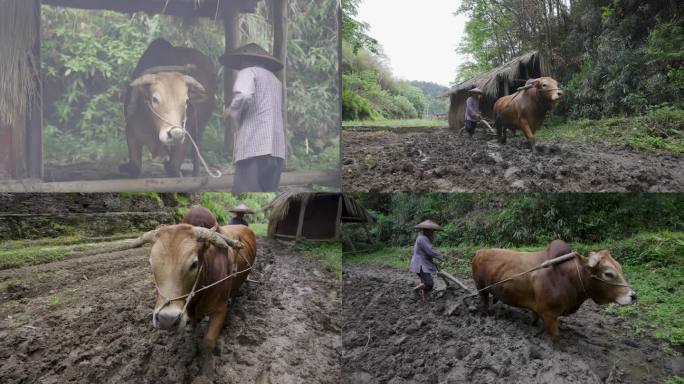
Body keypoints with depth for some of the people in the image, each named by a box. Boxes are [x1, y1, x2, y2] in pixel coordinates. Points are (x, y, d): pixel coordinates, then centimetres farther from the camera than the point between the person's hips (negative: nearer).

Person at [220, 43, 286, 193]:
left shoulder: (248, 71, 6)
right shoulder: (275, 80, 29)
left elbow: (243, 96, -14)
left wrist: (231, 111, 3)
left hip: (254, 146, -7)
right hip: (276, 148, 7)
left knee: (245, 193, -10)